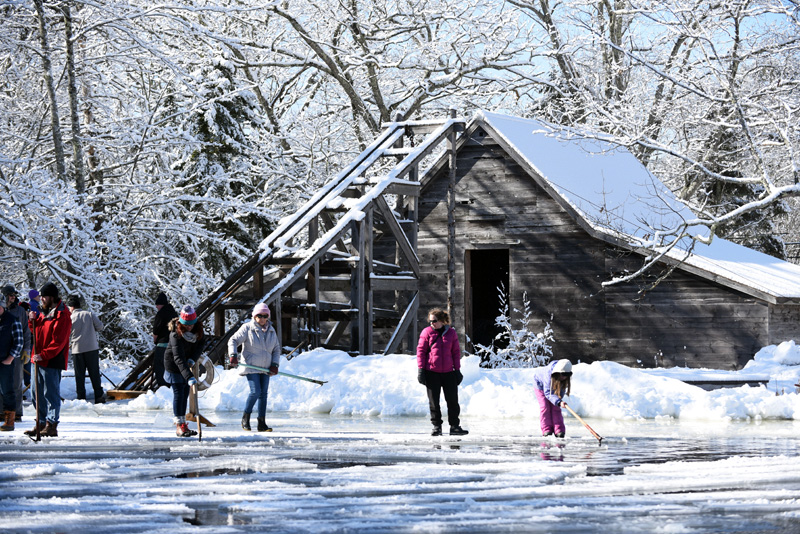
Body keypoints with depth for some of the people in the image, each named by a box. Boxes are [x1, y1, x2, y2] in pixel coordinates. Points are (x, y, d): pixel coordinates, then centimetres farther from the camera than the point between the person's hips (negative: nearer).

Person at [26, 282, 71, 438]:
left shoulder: (62, 316, -13)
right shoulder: (44, 311, 15)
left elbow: (58, 342, -19)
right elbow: (36, 331, 24)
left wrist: (43, 355, -23)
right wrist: (32, 320, 4)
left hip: (52, 361, -9)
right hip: (40, 360, 9)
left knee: (51, 393, -6)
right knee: (38, 392, 11)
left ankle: (51, 426, -4)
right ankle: (41, 424, 18)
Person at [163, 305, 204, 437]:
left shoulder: (197, 328, -12)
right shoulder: (176, 335, -33)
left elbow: (201, 343, 1)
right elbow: (178, 358, -41)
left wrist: (193, 358, -17)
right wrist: (189, 377, -50)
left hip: (188, 364, 7)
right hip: (174, 366, -7)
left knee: (185, 394, 9)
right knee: (178, 393, -8)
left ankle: (182, 424, 16)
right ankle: (179, 425, -4)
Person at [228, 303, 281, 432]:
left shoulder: (271, 331, 11)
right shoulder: (247, 328, -4)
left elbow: (276, 349, 16)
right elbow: (233, 340, -6)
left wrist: (275, 365, 2)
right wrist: (233, 355, -23)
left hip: (265, 368, 5)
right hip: (251, 367, -5)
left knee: (263, 393, 1)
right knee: (255, 391, -16)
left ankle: (262, 423, 5)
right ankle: (245, 417, 4)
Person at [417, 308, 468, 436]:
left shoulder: (451, 333, 6)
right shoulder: (427, 332, 0)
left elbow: (456, 352, 10)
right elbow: (421, 351, 0)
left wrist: (457, 369, 7)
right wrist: (421, 369, -6)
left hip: (448, 372, 1)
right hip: (431, 373, -1)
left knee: (453, 400, 2)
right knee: (433, 401, 3)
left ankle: (454, 426, 10)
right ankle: (436, 426, 11)